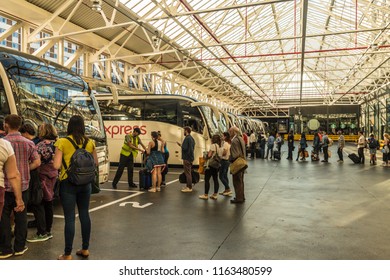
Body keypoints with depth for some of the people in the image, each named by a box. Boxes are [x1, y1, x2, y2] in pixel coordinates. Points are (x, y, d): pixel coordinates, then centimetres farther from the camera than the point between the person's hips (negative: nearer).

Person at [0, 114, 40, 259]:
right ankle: (19, 247, 22)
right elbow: (37, 162, -1)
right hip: (23, 185, 3)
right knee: (21, 217, 12)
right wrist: (24, 170, 6)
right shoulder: (28, 143, -1)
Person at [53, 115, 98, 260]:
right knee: (84, 214, 14)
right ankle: (85, 249, 25)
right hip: (85, 182, 4)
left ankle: (67, 254, 12)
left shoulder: (62, 142, -10)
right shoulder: (90, 142, 1)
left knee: (69, 218, 2)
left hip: (68, 183, -3)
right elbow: (95, 163, 8)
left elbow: (56, 165, -12)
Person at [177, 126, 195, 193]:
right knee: (188, 172, 16)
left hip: (187, 158, -10)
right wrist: (182, 145, 16)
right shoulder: (192, 138, 14)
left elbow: (184, 148, -23)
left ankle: (189, 188, -2)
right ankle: (188, 186, 23)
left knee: (187, 173, -5)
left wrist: (181, 145, -3)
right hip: (190, 157, 10)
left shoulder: (187, 138, -16)